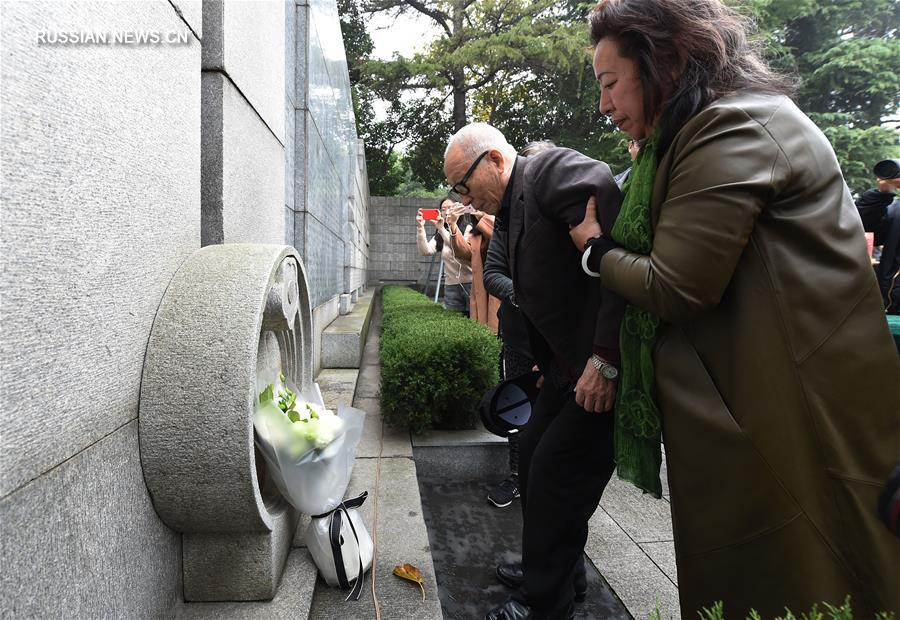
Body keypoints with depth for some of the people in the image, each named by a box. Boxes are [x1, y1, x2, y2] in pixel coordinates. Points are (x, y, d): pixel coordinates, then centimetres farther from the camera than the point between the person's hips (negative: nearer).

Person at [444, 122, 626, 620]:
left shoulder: (556, 170, -15)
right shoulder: (512, 213, 14)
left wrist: (605, 360, -27)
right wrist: (548, 364, 18)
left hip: (608, 365, -9)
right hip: (570, 364, 9)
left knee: (556, 473, -2)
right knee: (532, 456, 15)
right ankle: (549, 568, 37)